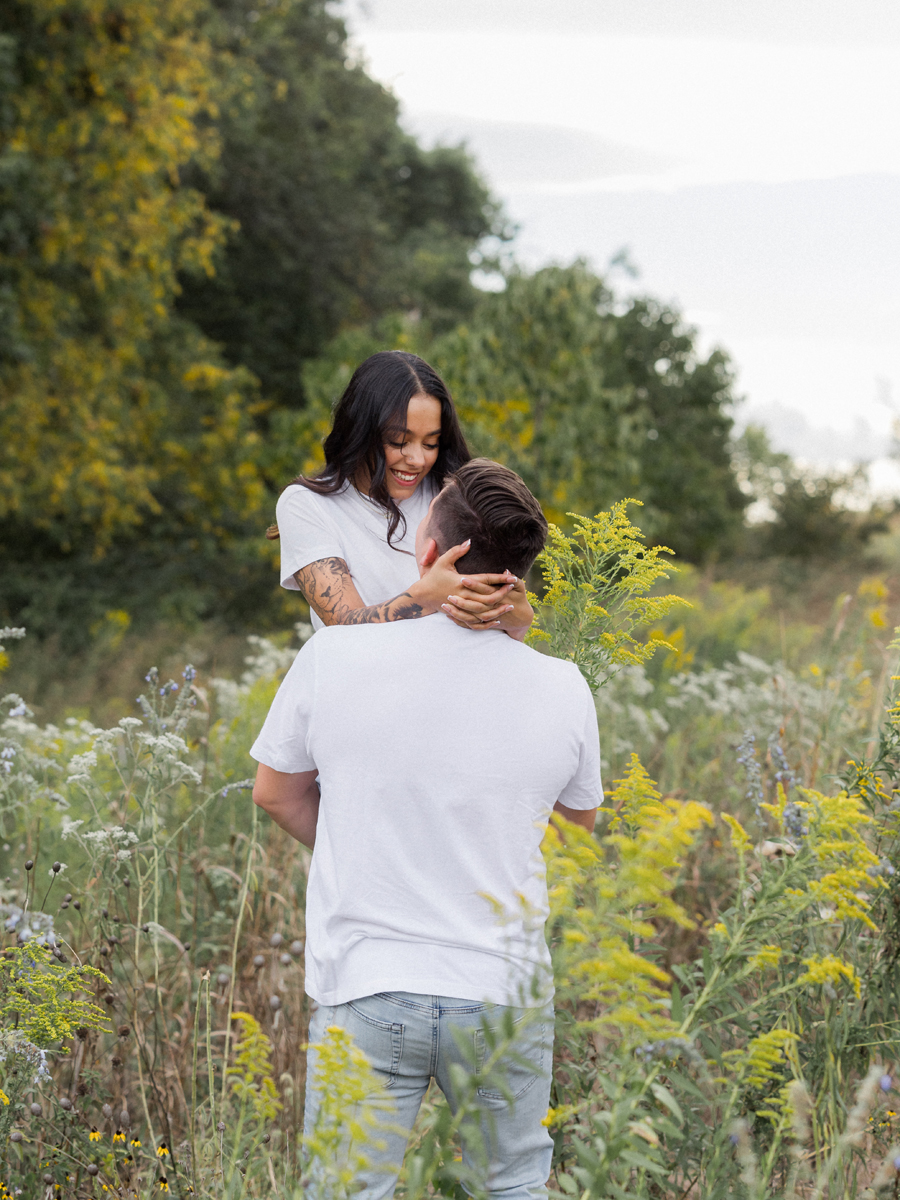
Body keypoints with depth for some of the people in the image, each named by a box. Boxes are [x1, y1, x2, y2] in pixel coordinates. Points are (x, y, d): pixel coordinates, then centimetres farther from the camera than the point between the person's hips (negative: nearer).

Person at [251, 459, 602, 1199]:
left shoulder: (334, 657, -10)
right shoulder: (562, 689, -8)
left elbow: (277, 793, 6)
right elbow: (582, 816, 12)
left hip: (364, 990, -1)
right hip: (506, 994, 1)